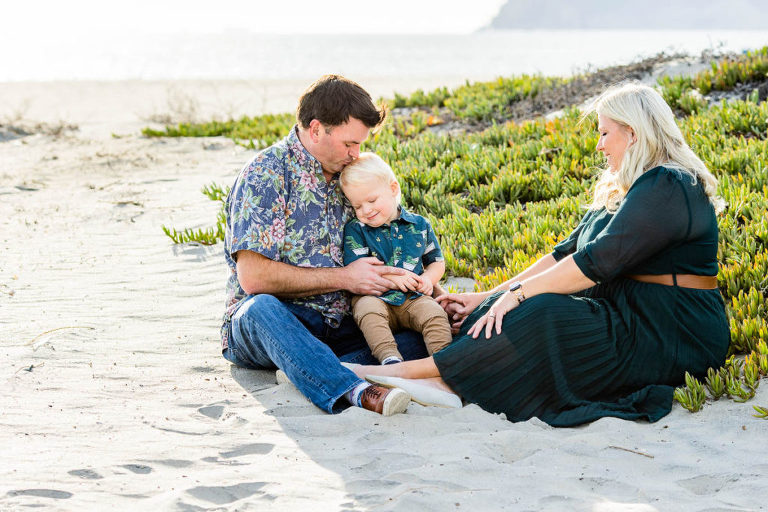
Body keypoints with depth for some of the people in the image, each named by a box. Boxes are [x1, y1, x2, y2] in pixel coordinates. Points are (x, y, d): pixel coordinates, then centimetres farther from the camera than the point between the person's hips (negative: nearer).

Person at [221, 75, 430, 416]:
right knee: (261, 307, -41)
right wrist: (344, 278, -14)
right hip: (257, 324, -6)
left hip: (334, 327, 6)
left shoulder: (343, 176, 13)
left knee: (421, 335, -17)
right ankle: (356, 391, -58)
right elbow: (253, 276, -19)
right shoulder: (266, 175, -10)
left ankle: (305, 371, -35)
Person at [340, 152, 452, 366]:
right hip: (373, 297, -2)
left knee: (434, 312, -26)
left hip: (413, 299, 2)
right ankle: (389, 358, -45)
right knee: (368, 309, -34)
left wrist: (428, 279, -5)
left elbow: (436, 261, 19)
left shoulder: (419, 225, 10)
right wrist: (391, 276, -17)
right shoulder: (355, 230, 4)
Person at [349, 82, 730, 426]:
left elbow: (599, 261, -22)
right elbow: (568, 253, 14)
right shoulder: (625, 191, 19)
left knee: (538, 318, -27)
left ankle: (405, 373, -25)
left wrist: (518, 294, -19)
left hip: (675, 338, -10)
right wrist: (488, 297, 6)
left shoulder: (667, 187, -15)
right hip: (631, 317, 10)